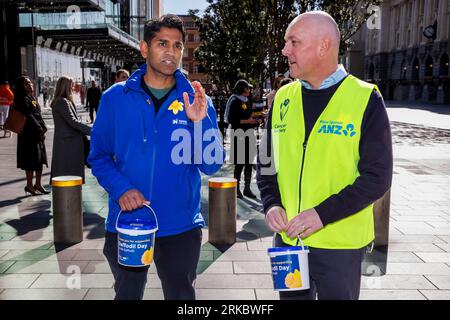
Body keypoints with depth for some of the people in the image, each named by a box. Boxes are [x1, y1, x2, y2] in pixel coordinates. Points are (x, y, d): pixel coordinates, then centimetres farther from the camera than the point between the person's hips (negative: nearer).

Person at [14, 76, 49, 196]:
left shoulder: (33, 98, 17)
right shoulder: (22, 100, -11)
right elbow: (29, 117, -18)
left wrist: (43, 129, 9)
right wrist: (40, 130, -18)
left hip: (38, 133, 9)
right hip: (29, 134, -9)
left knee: (40, 159, 11)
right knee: (32, 160, -3)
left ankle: (38, 184, 20)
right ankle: (29, 185, 8)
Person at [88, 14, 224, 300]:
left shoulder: (197, 101, -4)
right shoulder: (115, 97, -3)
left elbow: (212, 165, -8)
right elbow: (99, 155, 1)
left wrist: (200, 122, -24)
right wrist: (120, 188, -16)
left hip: (181, 225, 0)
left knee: (181, 296, 18)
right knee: (127, 294, 22)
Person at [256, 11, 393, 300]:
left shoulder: (365, 100, -9)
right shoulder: (282, 99, 4)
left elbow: (377, 176, -11)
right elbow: (266, 163, 11)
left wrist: (323, 214, -20)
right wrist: (272, 204, -6)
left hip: (340, 244, -4)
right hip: (287, 238, 4)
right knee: (291, 295, 20)